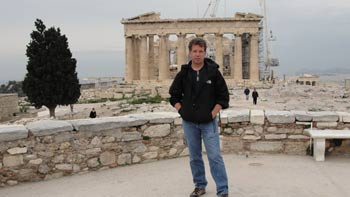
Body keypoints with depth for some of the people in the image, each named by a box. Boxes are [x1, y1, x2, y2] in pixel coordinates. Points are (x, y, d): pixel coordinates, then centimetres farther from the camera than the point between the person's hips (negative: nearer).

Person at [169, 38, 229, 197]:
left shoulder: (213, 71, -3)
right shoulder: (183, 74, 3)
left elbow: (223, 96, 0)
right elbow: (174, 95, 12)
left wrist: (213, 113, -8)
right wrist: (182, 111, 1)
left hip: (208, 122, -3)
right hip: (189, 123, 3)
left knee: (215, 156, -5)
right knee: (194, 157, 13)